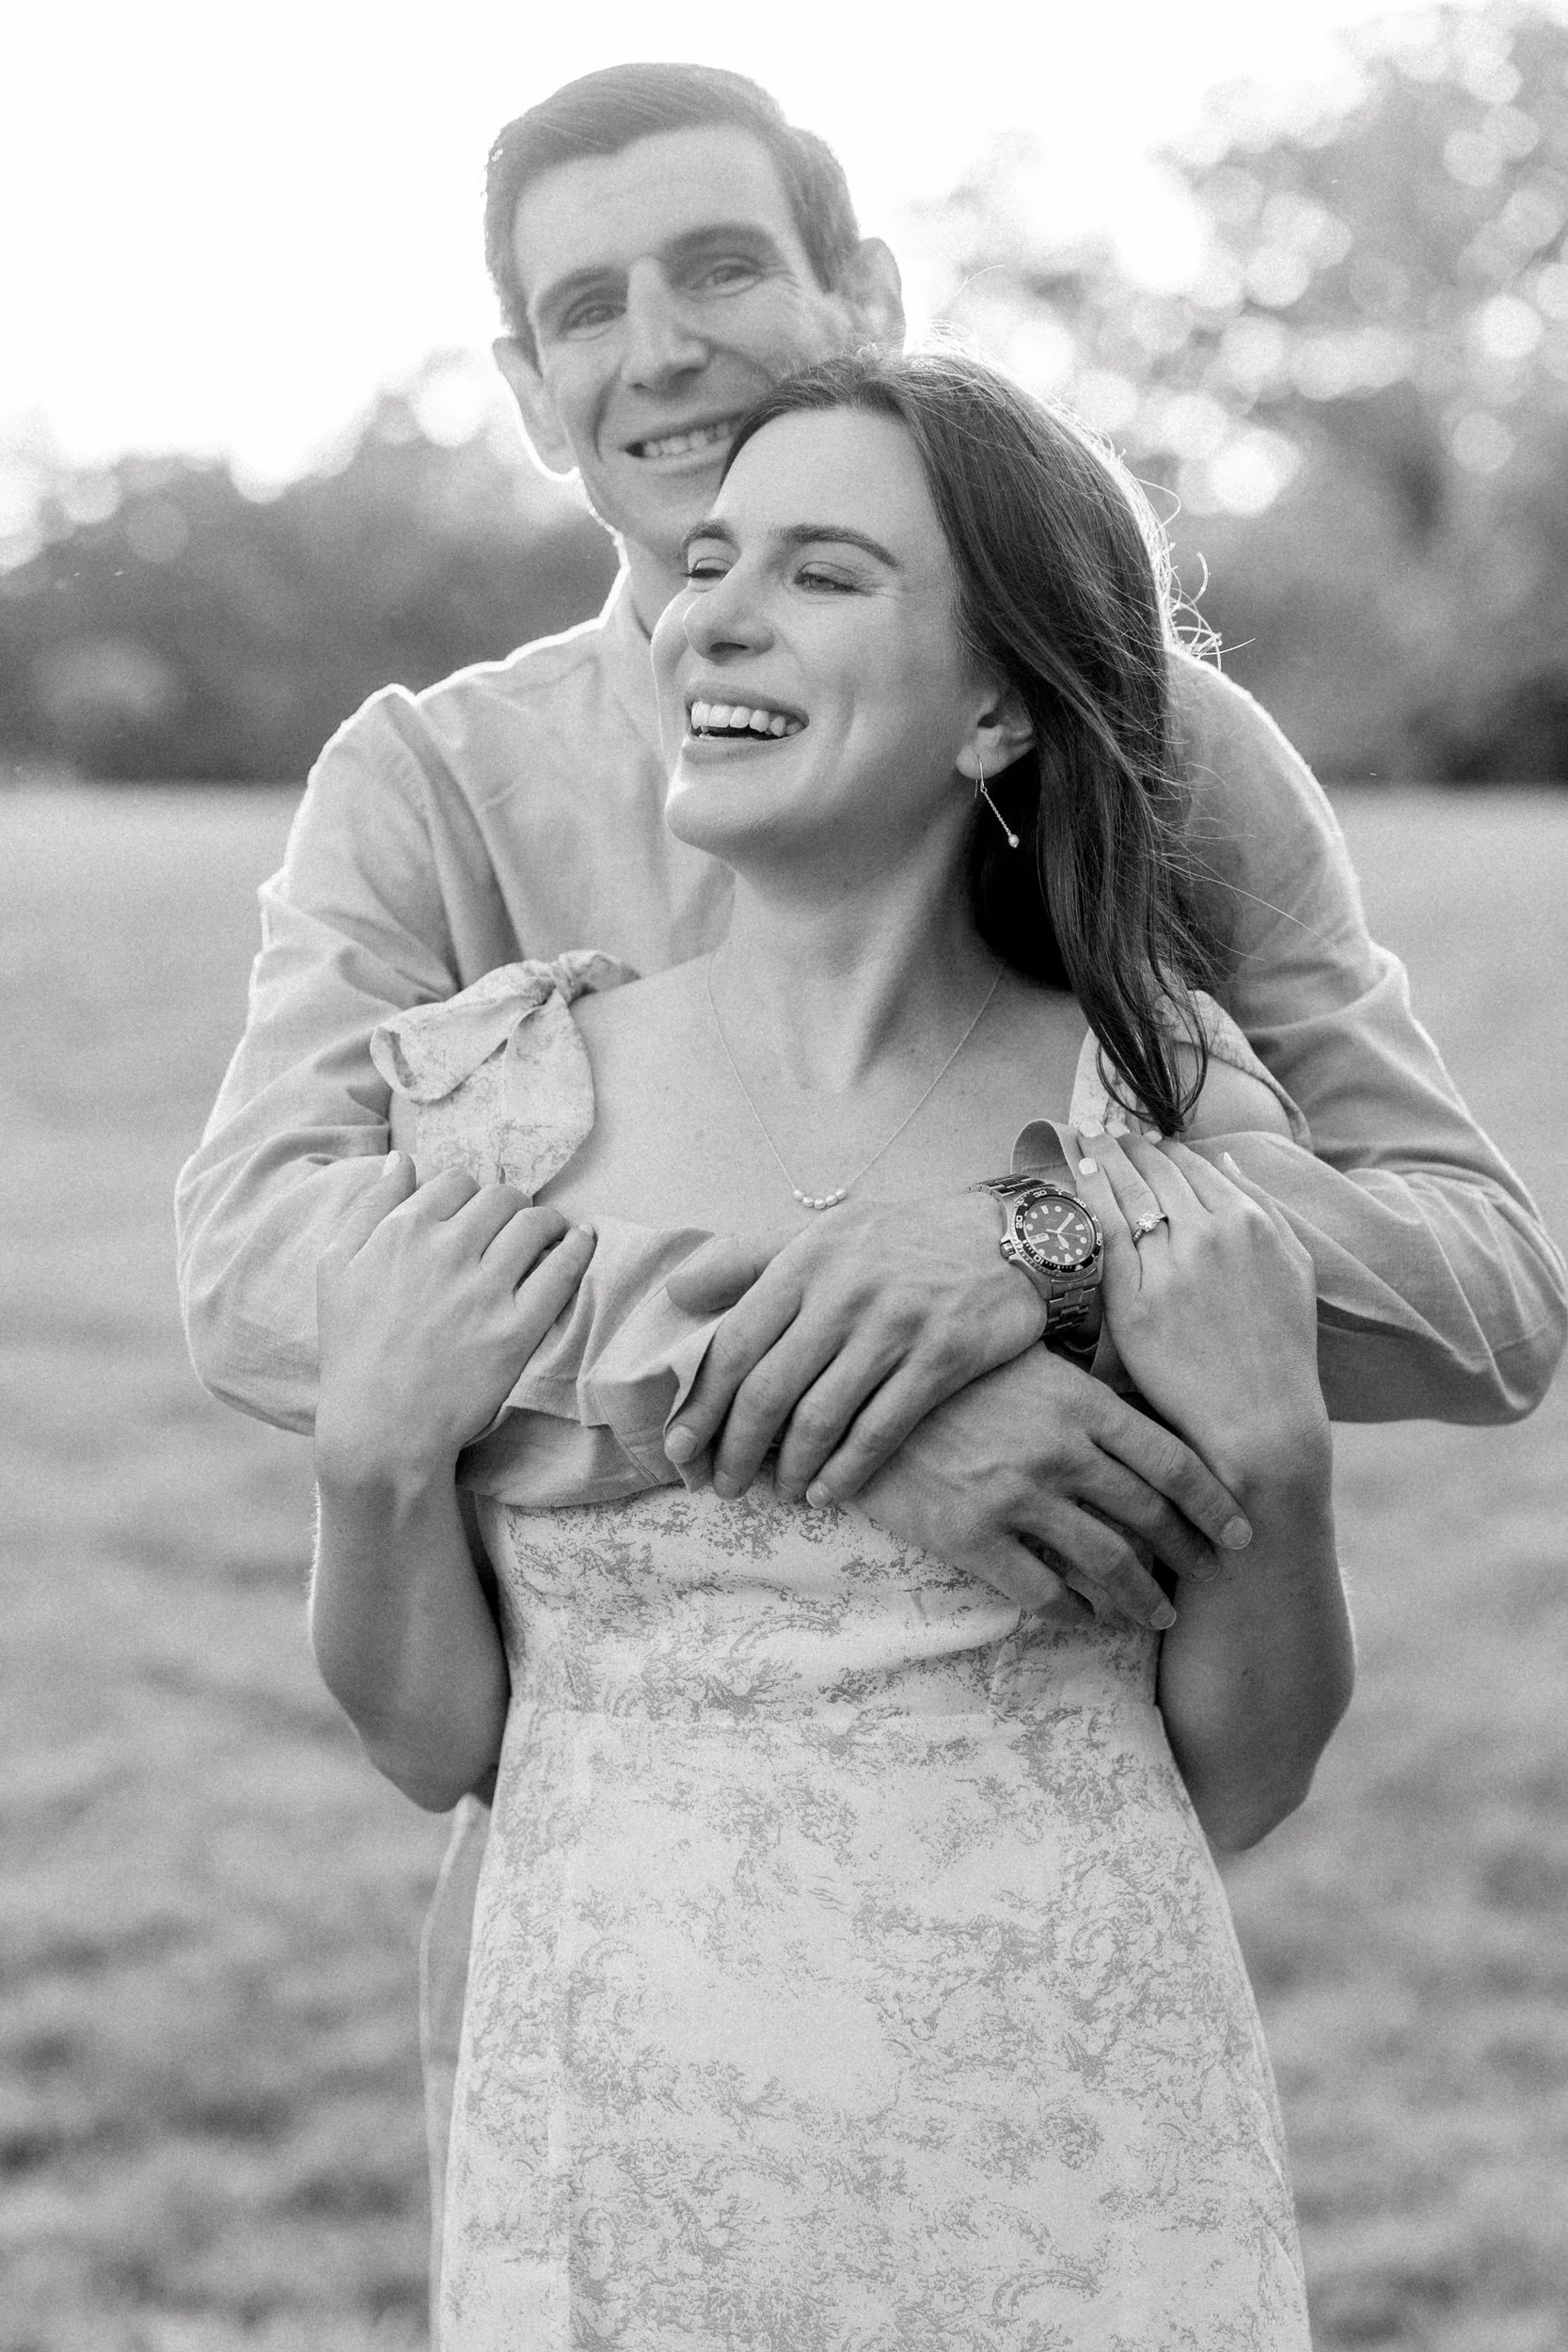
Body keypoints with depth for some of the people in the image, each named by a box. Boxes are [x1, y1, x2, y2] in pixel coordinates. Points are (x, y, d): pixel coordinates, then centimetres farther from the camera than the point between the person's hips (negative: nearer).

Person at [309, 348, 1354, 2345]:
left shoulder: (1168, 1123, -5)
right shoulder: (503, 1095, -3)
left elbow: (1241, 1786, 2)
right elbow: (433, 1742, 3)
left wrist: (1273, 1459, -13)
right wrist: (375, 1456, -13)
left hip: (1076, 2172, -1)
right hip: (617, 2171, 1)